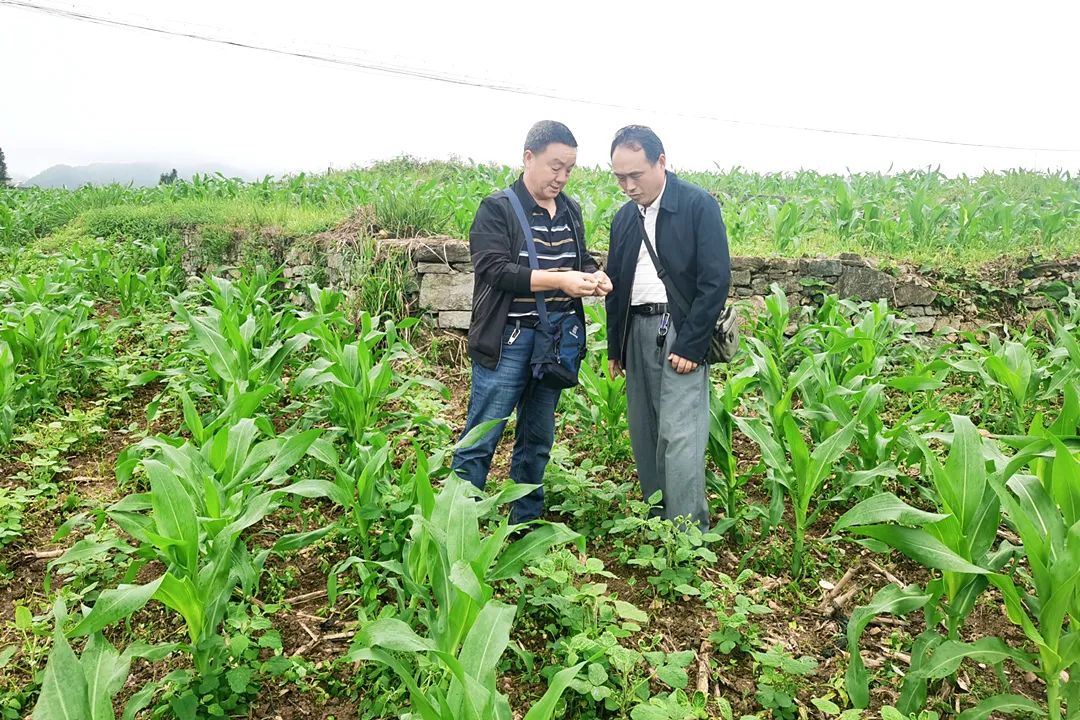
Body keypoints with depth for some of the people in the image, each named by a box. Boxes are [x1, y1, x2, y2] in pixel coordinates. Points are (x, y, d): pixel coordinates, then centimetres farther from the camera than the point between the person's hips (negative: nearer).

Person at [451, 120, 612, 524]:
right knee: (481, 440, -2)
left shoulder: (570, 211, 12)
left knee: (538, 439, 15)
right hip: (508, 342, -6)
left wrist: (594, 276, -5)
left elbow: (582, 260, 20)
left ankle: (526, 524, 29)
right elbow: (494, 269, -17)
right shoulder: (497, 209, -6)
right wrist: (560, 280, -25)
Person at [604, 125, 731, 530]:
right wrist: (615, 348, 17)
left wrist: (691, 345, -15)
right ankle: (653, 522, 22)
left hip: (681, 333, -6)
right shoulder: (624, 217, 13)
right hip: (637, 332, 7)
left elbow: (716, 280, -11)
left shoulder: (699, 206, -6)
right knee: (644, 433, 10)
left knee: (679, 435, -9)